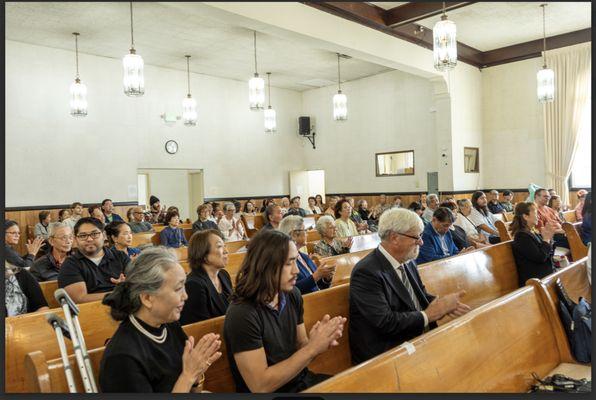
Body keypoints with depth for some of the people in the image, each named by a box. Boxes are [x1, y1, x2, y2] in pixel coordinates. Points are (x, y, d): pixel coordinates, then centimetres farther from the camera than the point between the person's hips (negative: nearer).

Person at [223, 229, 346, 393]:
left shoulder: (292, 294, -3)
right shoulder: (242, 314, -23)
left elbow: (301, 346, 6)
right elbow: (260, 386, -22)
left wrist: (317, 341, -16)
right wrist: (312, 348, -24)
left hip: (301, 380, 6)